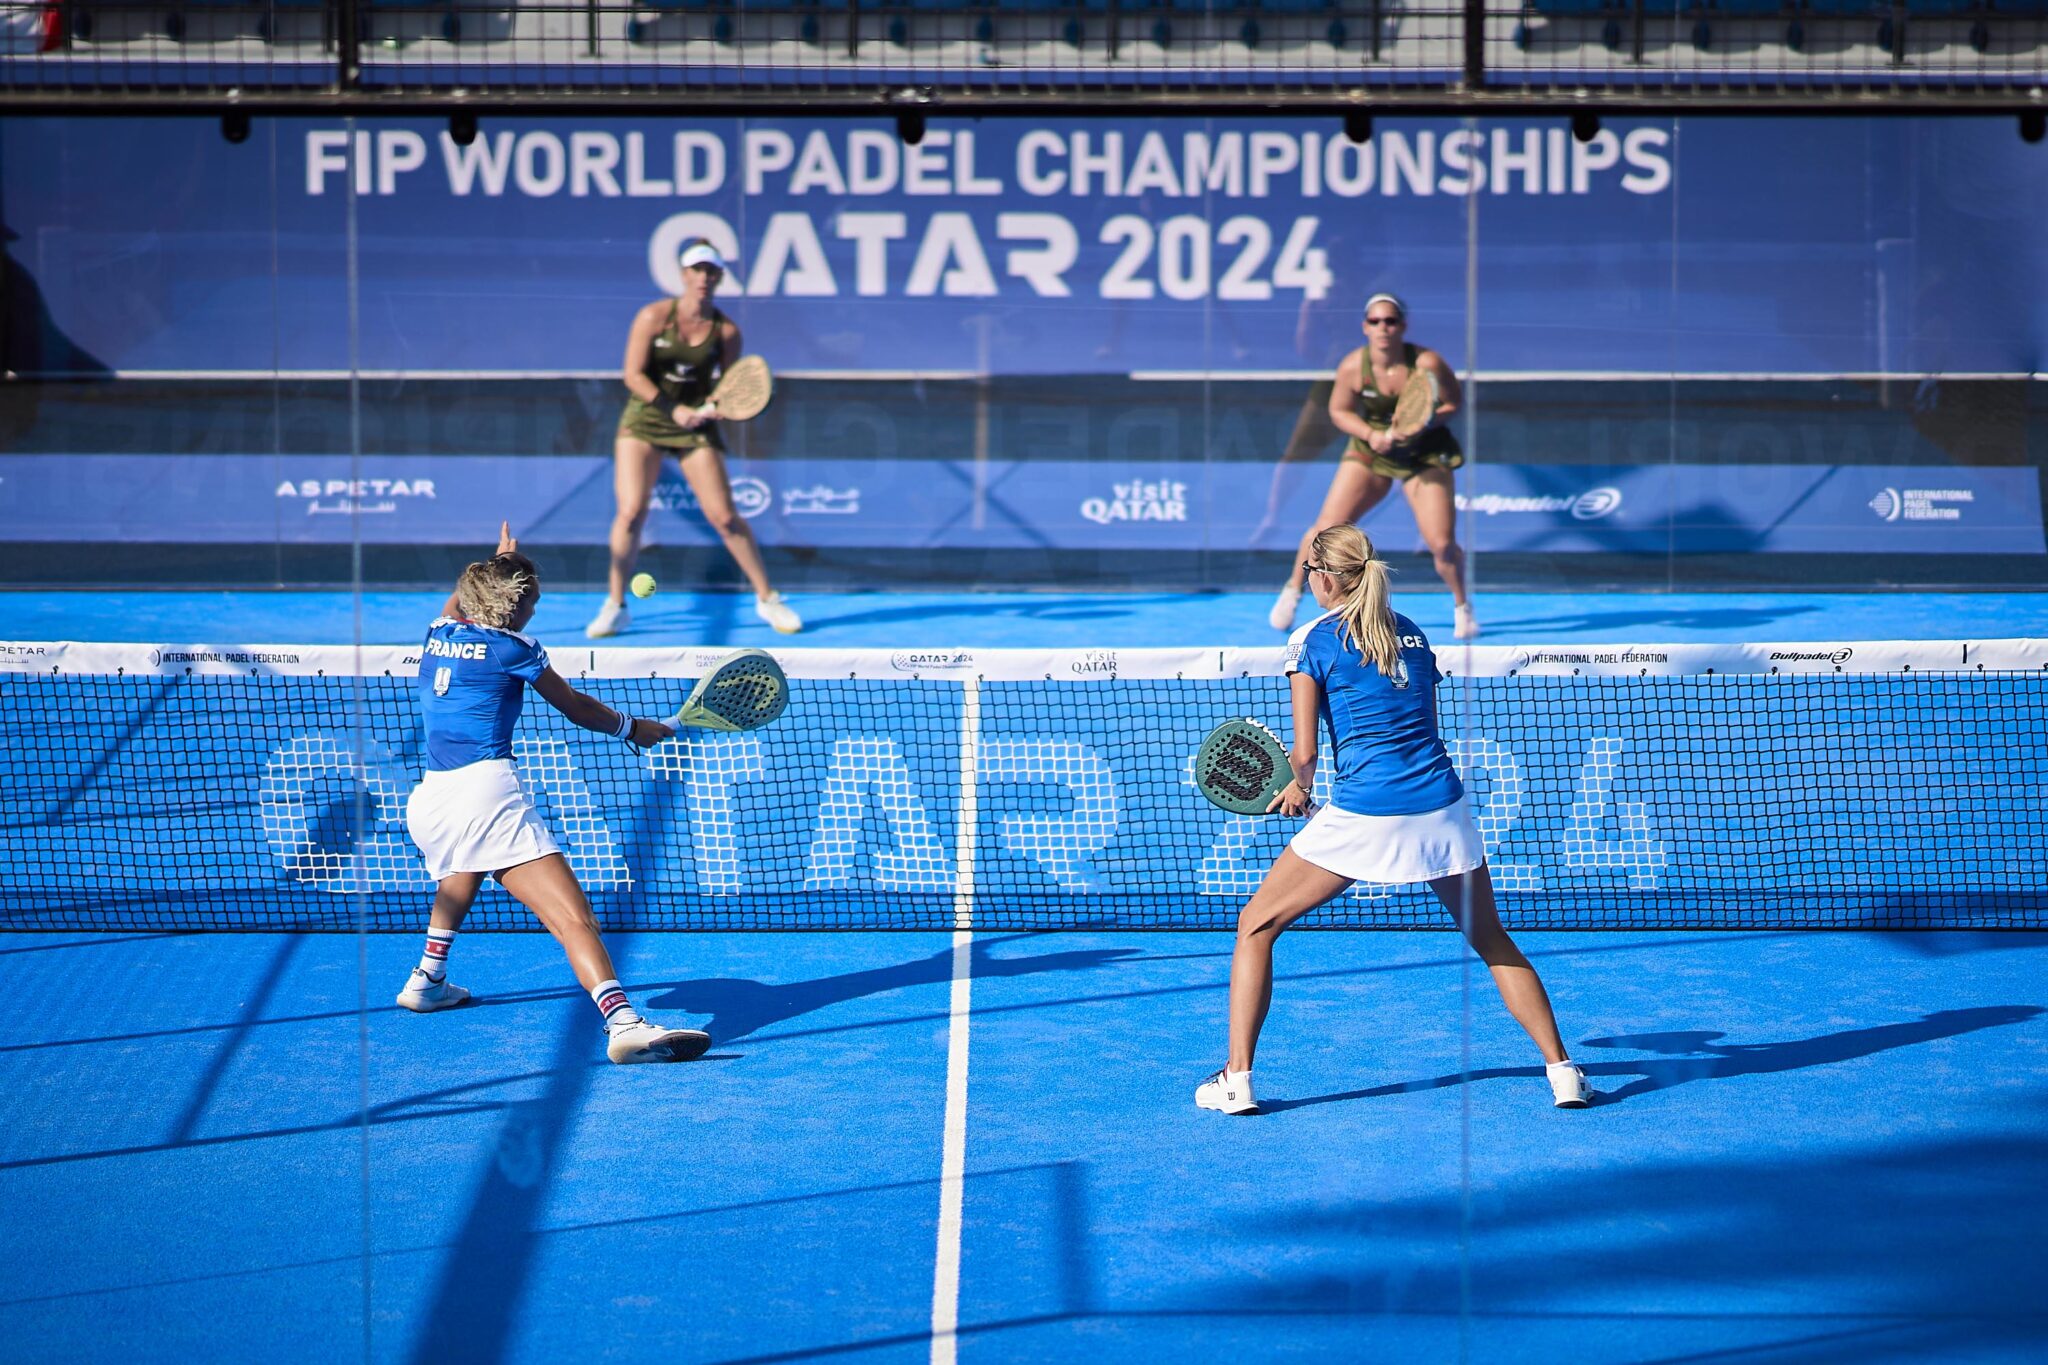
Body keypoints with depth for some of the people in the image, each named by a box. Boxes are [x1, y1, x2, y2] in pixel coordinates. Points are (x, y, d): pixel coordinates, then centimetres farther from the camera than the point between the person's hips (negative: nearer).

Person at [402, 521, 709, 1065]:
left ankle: (427, 980, 49)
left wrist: (498, 563, 58)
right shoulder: (512, 649, 2)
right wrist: (634, 728, 30)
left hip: (426, 802, 7)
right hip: (487, 793, -7)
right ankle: (623, 1024, -37)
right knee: (574, 917, -19)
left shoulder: (439, 633, 16)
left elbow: (458, 601, 44)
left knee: (461, 875, 43)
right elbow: (578, 709, 14)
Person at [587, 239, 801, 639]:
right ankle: (614, 606, 2)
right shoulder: (654, 316, -8)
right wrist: (674, 409, -18)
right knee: (631, 512, -12)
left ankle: (767, 598, 10)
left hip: (695, 427, 1)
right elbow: (633, 375, -10)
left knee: (725, 517, -4)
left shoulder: (726, 331, -3)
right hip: (644, 420, -1)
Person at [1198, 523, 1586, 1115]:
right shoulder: (1414, 633, 17)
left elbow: (1305, 752, -4)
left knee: (1257, 926, 10)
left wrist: (1299, 787, 19)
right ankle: (1562, 1071, 11)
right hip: (1441, 806, 5)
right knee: (1492, 941, 20)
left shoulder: (1312, 640, 0)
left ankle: (1236, 1078, 4)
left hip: (1363, 816, -5)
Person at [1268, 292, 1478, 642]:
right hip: (1372, 449, 1)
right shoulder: (1353, 367, -15)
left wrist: (1423, 426, -26)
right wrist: (1370, 434, -19)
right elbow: (1339, 411, -1)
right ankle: (1292, 591, 17)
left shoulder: (1427, 364, -18)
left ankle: (1461, 605, 17)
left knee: (1442, 544, -11)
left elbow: (1453, 404, -8)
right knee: (1326, 528, -8)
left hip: (1425, 454, -1)